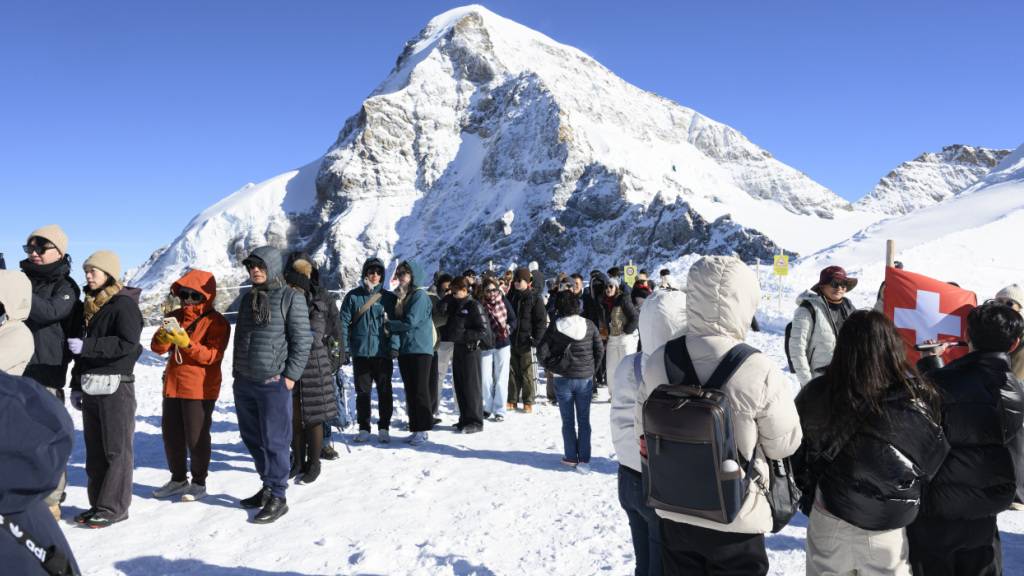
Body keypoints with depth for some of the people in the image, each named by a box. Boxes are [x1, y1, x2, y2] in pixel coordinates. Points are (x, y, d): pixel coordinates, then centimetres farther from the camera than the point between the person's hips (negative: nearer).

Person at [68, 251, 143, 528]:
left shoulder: (124, 304, -9)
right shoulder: (91, 305, 17)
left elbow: (128, 344, -20)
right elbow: (84, 347, 20)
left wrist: (87, 346, -20)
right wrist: (76, 385, 17)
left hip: (116, 386, -8)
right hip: (91, 387, 8)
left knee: (116, 449, -1)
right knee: (94, 449, 13)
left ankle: (114, 507, 5)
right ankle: (98, 504, 22)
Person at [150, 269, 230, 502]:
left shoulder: (217, 322, -8)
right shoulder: (175, 317, 11)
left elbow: (212, 356, -16)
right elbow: (157, 348, 4)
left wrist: (187, 343, -29)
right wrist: (164, 337, -19)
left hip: (200, 389, -7)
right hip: (173, 385, 7)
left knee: (196, 437, 0)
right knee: (171, 434, 14)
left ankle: (199, 483, 14)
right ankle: (178, 479, 30)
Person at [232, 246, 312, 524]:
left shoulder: (291, 297, -6)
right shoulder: (248, 298, 15)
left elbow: (302, 340, -9)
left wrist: (290, 375, -12)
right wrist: (236, 372, 17)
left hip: (274, 383, -7)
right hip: (244, 383, 7)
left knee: (274, 441, -3)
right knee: (253, 439, 14)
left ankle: (277, 497, 8)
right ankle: (267, 487, 28)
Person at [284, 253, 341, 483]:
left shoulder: (323, 299, 0)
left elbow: (335, 331, 4)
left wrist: (334, 360, 3)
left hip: (315, 364, -2)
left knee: (313, 417, 4)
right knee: (294, 416, 10)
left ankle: (314, 464, 17)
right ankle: (298, 462, 24)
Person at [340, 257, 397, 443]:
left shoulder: (389, 298, 5)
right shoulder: (353, 296, 4)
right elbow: (344, 323, 3)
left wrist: (394, 345, -11)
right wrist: (345, 349, -3)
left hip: (383, 353, 0)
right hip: (360, 352, 0)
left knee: (385, 392, 4)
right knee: (362, 392, 7)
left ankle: (384, 427, 14)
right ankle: (364, 428, 17)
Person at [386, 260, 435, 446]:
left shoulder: (420, 295, -9)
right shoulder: (399, 296, 16)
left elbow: (410, 322, -15)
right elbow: (393, 316, 18)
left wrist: (389, 325, -4)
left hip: (420, 349, -7)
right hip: (403, 349, 7)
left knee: (420, 390, -4)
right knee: (410, 391, 9)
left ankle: (423, 429, 2)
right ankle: (415, 429, 15)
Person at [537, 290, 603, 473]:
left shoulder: (555, 327, -10)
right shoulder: (589, 325, -4)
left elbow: (542, 351, -9)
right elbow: (600, 349, 1)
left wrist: (549, 368, 7)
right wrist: (593, 369, 13)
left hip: (562, 378, -1)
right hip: (585, 378, 1)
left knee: (568, 421, 11)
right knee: (584, 420, 7)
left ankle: (571, 457, 17)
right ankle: (584, 460, 5)